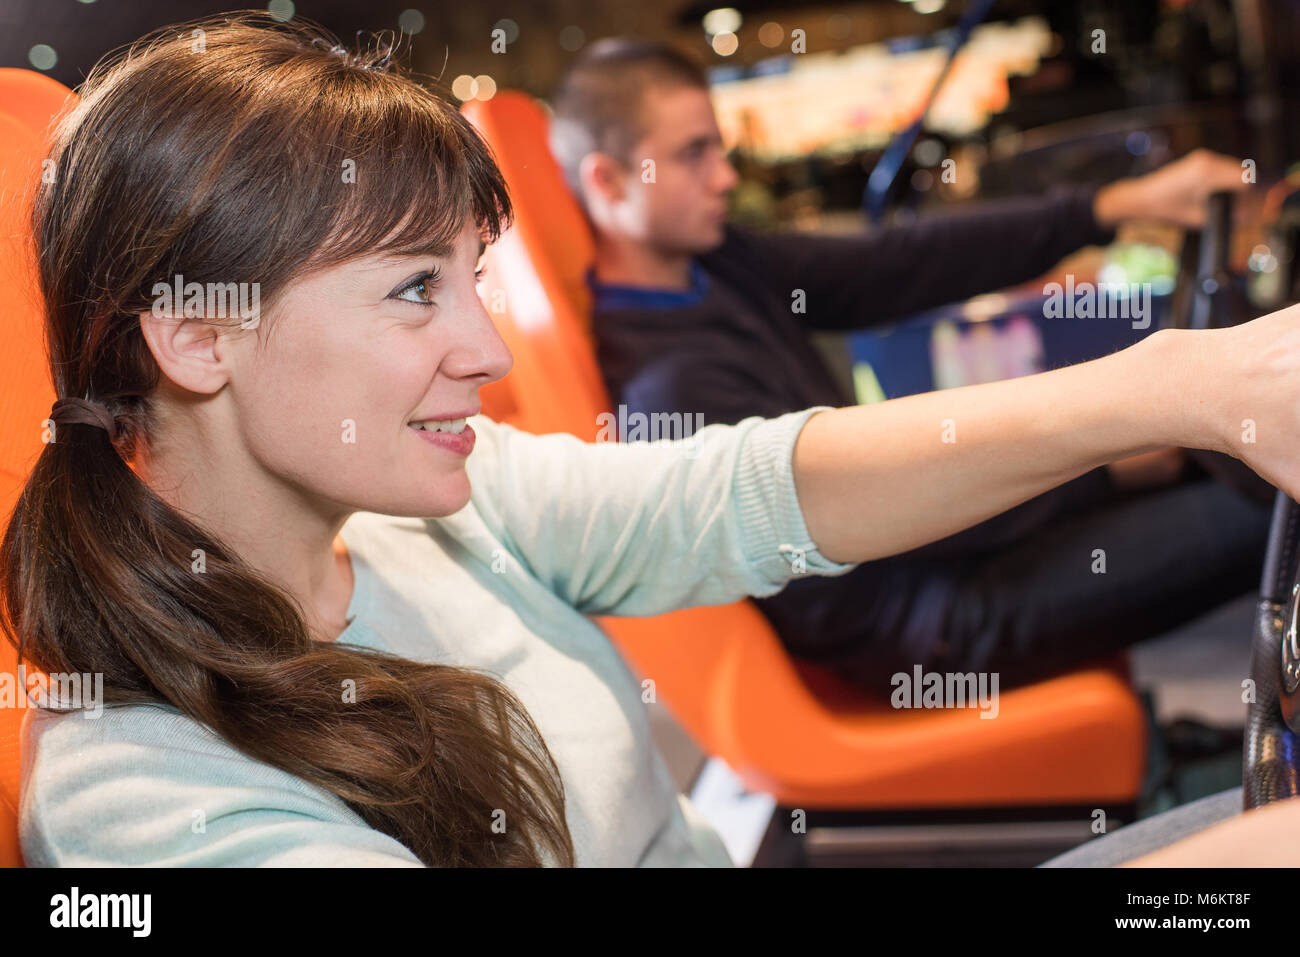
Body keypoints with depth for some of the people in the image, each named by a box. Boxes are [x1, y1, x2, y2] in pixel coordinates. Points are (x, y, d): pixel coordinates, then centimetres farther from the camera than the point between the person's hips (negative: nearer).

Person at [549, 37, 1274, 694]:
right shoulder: (668, 383, -27)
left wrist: (1116, 205, -6)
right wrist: (1101, 466, -16)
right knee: (1262, 510, -10)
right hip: (934, 625, -9)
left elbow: (889, 270, -2)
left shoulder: (711, 262, 0)